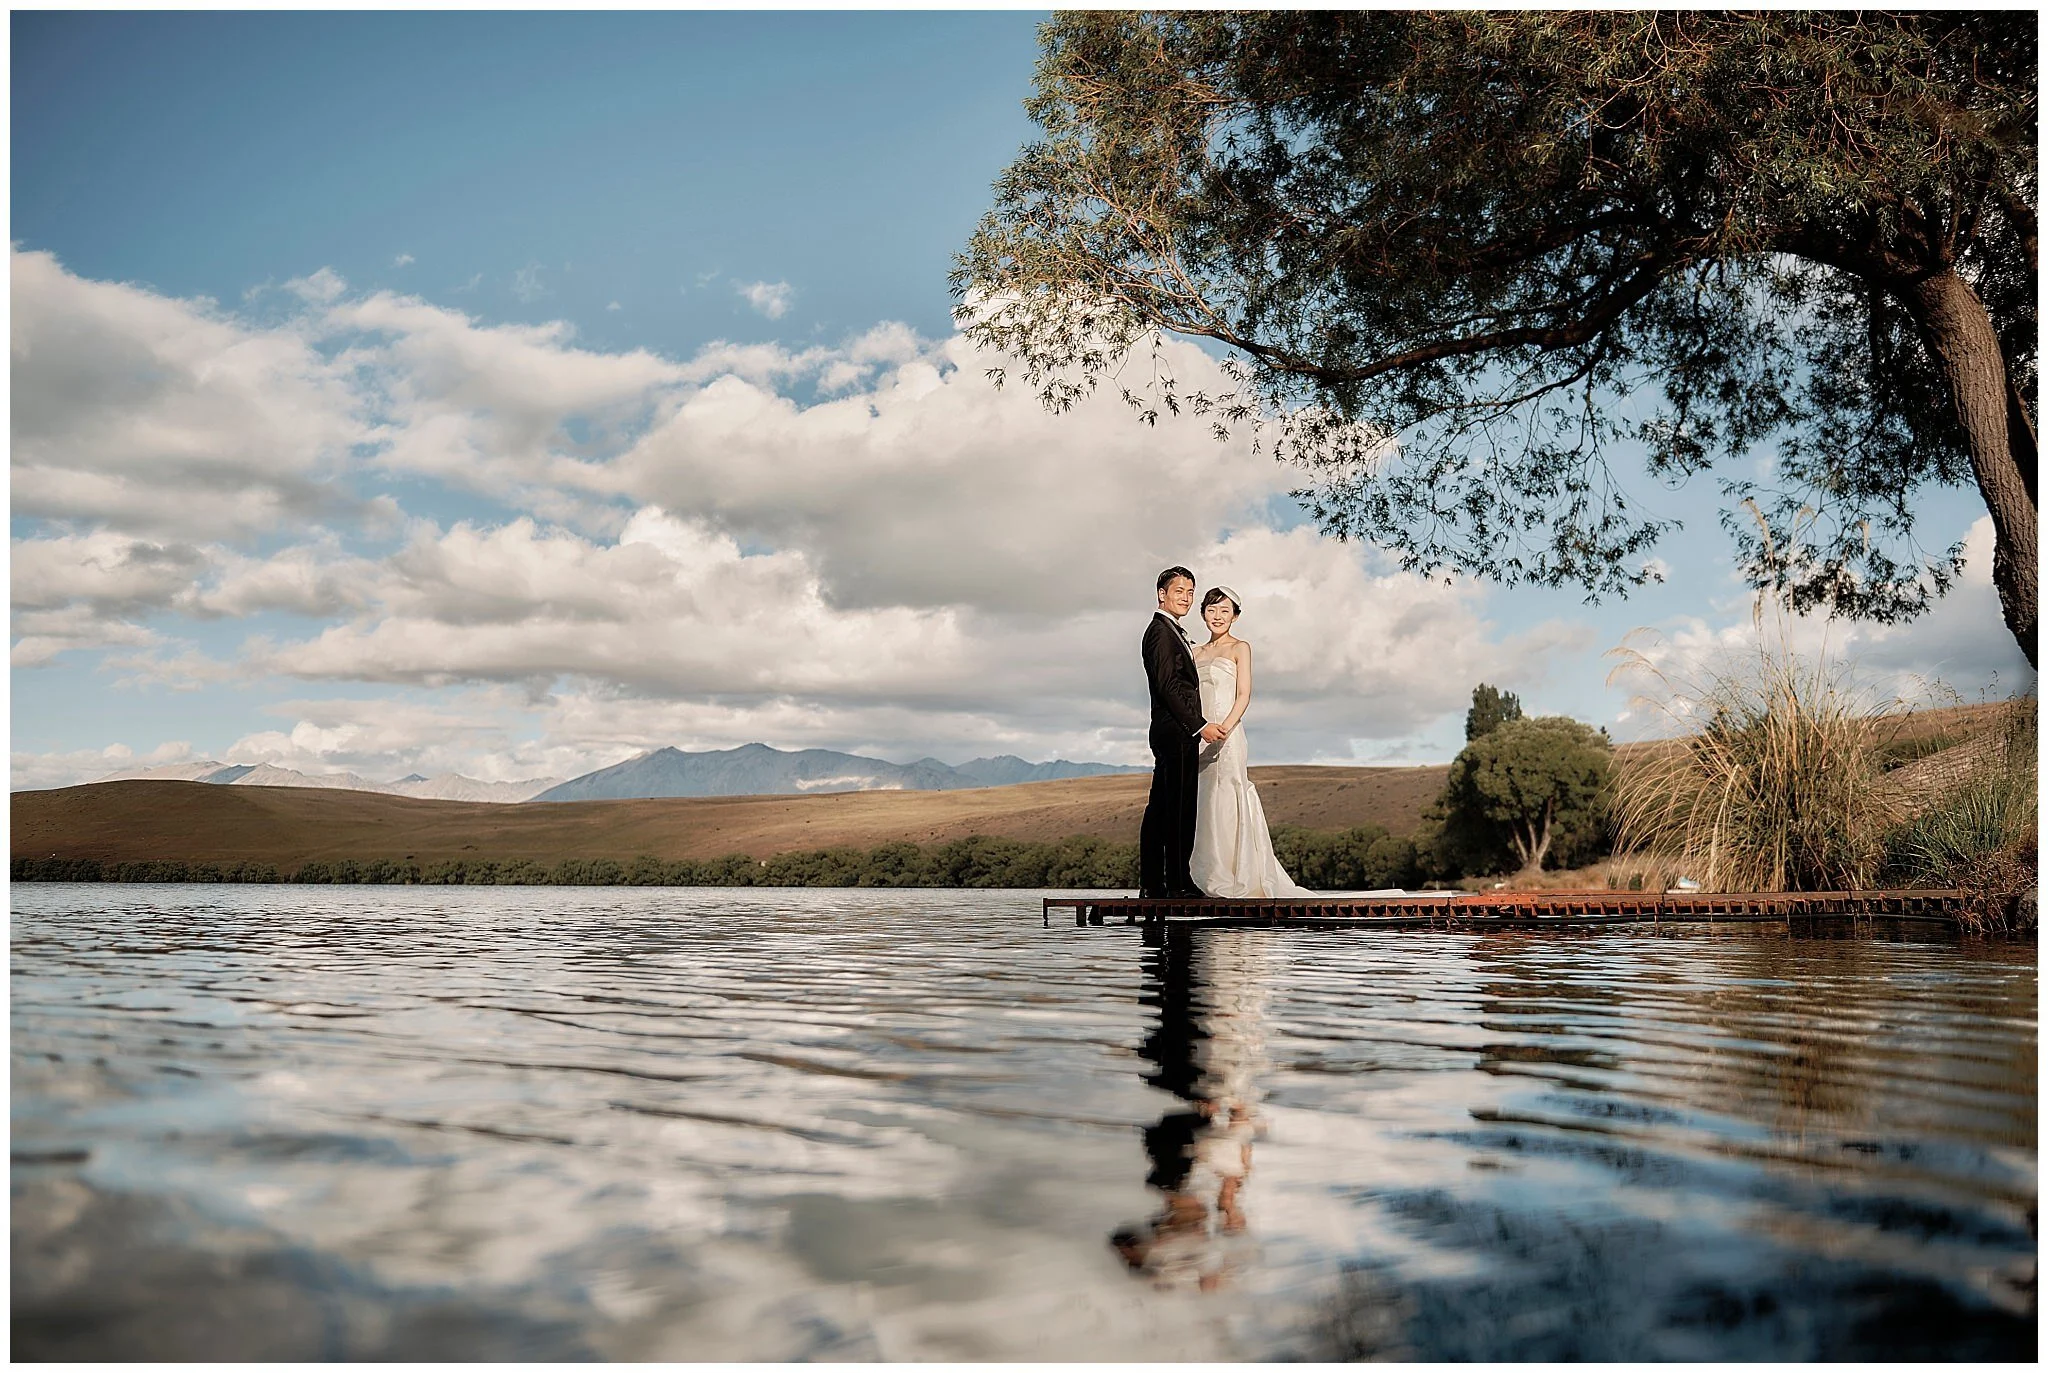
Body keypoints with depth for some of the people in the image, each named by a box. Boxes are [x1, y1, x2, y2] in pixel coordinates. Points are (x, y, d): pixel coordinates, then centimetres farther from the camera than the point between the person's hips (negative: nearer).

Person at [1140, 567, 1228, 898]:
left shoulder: (1172, 632, 22)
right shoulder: (1161, 631, -10)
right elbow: (1169, 686, -18)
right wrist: (1200, 726, -19)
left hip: (1172, 734, 11)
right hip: (1176, 732, -11)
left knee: (1160, 809, 9)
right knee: (1179, 808, -10)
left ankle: (1151, 883, 12)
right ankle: (1178, 882, -8)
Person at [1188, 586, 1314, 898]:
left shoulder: (1240, 648, 2)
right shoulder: (1197, 653, 18)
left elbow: (1243, 696, -7)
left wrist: (1224, 728, -21)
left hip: (1226, 738, -6)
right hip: (1197, 738, 6)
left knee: (1227, 807, -8)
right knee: (1205, 809, 5)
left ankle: (1241, 884, -4)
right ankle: (1212, 880, 9)